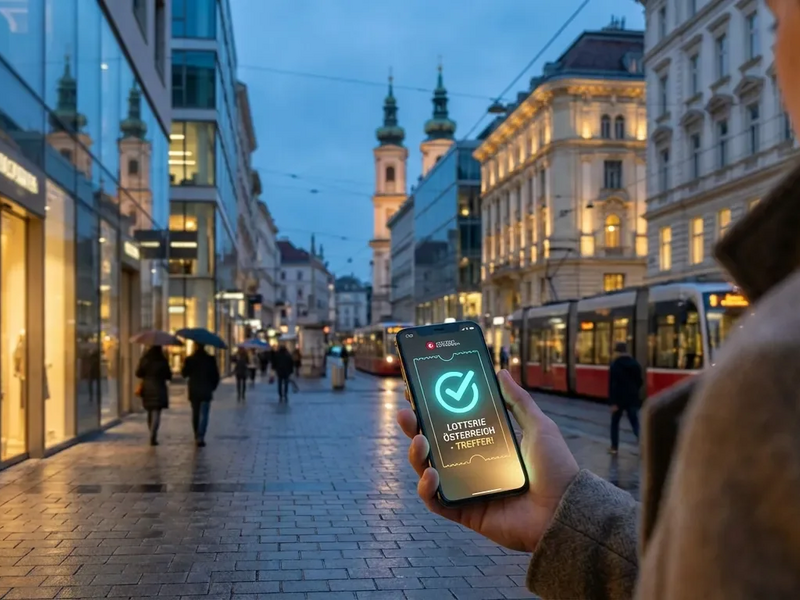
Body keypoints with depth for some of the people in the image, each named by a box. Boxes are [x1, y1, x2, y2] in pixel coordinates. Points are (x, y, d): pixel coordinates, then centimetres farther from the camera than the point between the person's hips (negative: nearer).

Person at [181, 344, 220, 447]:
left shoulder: (189, 359, -6)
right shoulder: (210, 359, -8)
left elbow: (184, 373, 5)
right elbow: (216, 376, -3)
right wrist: (212, 387, 11)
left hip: (193, 392, 2)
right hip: (206, 392, -2)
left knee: (195, 414, 16)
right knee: (204, 415, -3)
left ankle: (197, 437, 25)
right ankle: (200, 437, -17)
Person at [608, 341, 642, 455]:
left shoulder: (615, 365, -11)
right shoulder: (635, 363, 7)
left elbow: (612, 384, -16)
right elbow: (640, 381, 14)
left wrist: (613, 402, -16)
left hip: (619, 399, -4)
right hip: (633, 399, 4)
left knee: (615, 423, 13)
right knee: (635, 423, 4)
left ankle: (614, 447, 18)